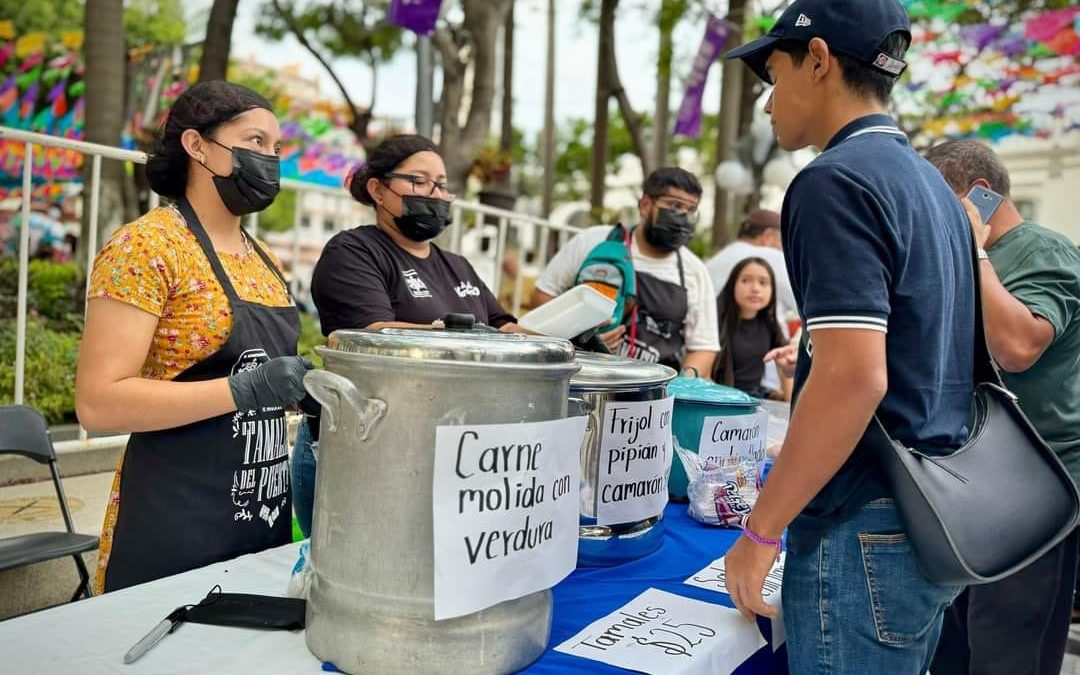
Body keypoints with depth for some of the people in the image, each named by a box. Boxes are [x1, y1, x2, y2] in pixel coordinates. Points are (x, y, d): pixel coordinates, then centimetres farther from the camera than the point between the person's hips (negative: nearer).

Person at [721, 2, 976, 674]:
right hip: (937, 521, 9)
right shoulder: (933, 184, 13)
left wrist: (760, 533, -17)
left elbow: (853, 379, -25)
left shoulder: (838, 179, -16)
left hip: (869, 529, -9)